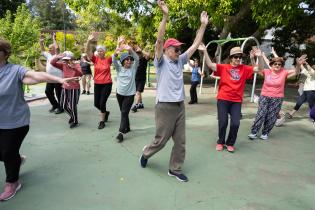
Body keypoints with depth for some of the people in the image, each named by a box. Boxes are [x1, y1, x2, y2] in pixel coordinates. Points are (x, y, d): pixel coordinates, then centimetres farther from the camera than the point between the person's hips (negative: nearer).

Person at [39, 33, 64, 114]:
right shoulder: (48, 55, 17)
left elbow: (57, 48, -24)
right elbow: (42, 51, 28)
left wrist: (54, 39, -16)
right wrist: (41, 42, 18)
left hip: (58, 78, -9)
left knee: (58, 93, -3)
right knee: (48, 91, 11)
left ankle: (61, 107, 10)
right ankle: (55, 105, 26)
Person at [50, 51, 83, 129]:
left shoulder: (77, 65, -11)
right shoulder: (63, 65, 0)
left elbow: (81, 74, -30)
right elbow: (52, 63, -8)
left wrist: (73, 67, -48)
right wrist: (58, 56, -25)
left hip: (75, 89, -5)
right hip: (65, 88, 5)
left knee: (72, 106, -2)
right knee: (64, 105, 14)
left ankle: (75, 121, 21)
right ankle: (72, 116, 41)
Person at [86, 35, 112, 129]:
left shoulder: (108, 60, -3)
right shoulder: (95, 59, 0)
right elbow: (87, 51, -12)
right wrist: (89, 41, -27)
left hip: (107, 84, -3)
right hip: (97, 84, 4)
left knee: (102, 103, -3)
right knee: (96, 104, 9)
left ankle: (102, 121, 15)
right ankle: (105, 113, 39)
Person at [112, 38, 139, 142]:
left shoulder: (133, 67, -5)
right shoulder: (119, 67, -1)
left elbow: (137, 58, -22)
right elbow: (114, 59, -18)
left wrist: (130, 50, -43)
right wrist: (117, 49, -40)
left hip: (130, 94, -3)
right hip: (119, 93, 4)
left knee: (124, 112, -10)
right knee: (123, 112, 16)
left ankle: (121, 133, -10)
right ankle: (127, 127, 34)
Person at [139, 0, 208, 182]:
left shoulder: (180, 61, 11)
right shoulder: (161, 62, -5)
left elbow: (195, 45, 12)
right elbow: (159, 41, -19)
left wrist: (203, 25, 7)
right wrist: (165, 16, -27)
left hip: (180, 106, 6)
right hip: (165, 106, -6)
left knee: (180, 141, 9)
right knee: (161, 139, 6)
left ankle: (175, 169, 24)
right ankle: (146, 153, 36)